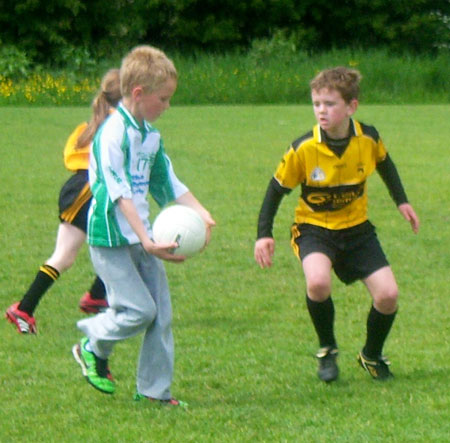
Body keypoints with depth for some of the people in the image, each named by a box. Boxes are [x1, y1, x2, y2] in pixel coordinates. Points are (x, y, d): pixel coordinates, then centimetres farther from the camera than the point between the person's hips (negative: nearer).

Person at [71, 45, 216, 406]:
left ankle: (154, 389, 12)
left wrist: (201, 213, -1)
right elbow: (118, 194, -22)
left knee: (161, 312, 4)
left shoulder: (152, 136, 10)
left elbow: (169, 184, 16)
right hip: (112, 238, -8)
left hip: (143, 237, 8)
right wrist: (146, 241, -28)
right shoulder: (112, 134, -17)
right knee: (139, 309, -12)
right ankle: (93, 347, 15)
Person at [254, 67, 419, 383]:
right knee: (318, 282, -32)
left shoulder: (368, 138, -12)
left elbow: (384, 163, 12)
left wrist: (402, 201, 14)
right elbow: (278, 188, -7)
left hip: (357, 227, 3)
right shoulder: (303, 149, -19)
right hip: (314, 226, -3)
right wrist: (264, 234, -13)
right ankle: (327, 351, -5)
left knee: (388, 294, -11)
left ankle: (372, 356, 19)